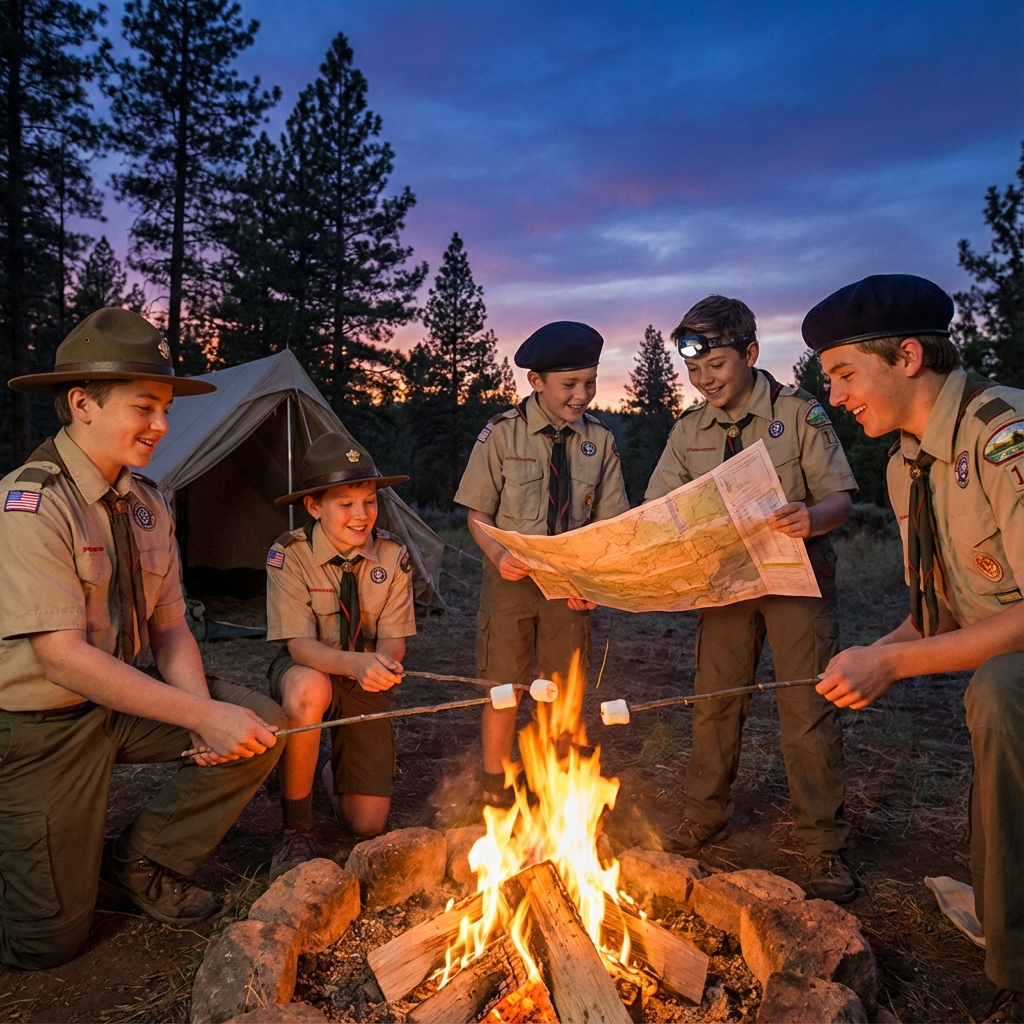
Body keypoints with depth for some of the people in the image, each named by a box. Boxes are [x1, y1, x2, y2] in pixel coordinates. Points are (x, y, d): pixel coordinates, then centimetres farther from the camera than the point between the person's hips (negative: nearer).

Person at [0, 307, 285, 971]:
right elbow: (64, 659, -30)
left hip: (119, 703, 7)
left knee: (262, 726, -9)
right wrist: (201, 715, -32)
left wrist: (202, 709, -18)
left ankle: (141, 863, 8)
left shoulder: (147, 504, -1)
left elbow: (170, 628, 0)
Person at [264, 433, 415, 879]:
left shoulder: (392, 558, -12)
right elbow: (300, 645, -27)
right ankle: (295, 828, -18)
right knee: (308, 687, -42)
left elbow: (392, 644, -13)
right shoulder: (289, 555, -20)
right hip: (309, 675, -2)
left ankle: (337, 771, 36)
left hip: (366, 689, 3)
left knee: (368, 824, -2)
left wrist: (382, 666, -38)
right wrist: (355, 663, -47)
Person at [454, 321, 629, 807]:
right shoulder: (502, 434, -9)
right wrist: (499, 556, -22)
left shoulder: (599, 440, -3)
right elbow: (478, 514, -4)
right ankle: (496, 792, 26)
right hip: (512, 579, -2)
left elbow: (608, 523, 1)